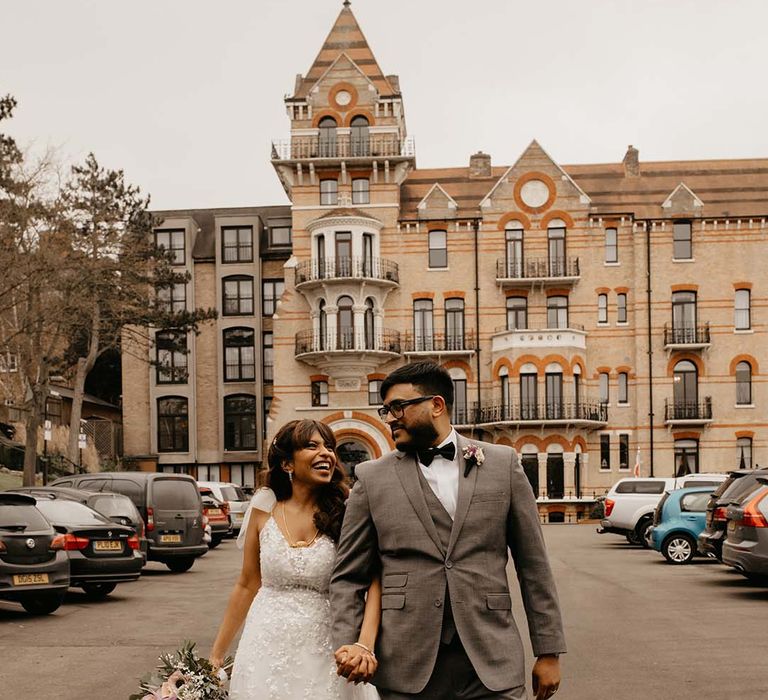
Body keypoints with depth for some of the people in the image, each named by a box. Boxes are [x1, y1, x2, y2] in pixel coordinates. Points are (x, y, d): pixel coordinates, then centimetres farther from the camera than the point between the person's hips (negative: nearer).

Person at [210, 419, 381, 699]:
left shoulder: (347, 512, -8)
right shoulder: (264, 509, -1)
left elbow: (375, 582, -17)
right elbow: (247, 586, 7)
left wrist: (364, 645, -32)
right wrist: (216, 655, 9)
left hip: (324, 653, -2)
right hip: (267, 648, 2)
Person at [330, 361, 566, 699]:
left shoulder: (503, 464, 6)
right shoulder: (373, 478, 5)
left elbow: (533, 565, 7)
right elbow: (348, 576, 7)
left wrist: (548, 651, 5)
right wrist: (347, 646, -7)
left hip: (491, 665, 0)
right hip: (407, 668, 0)